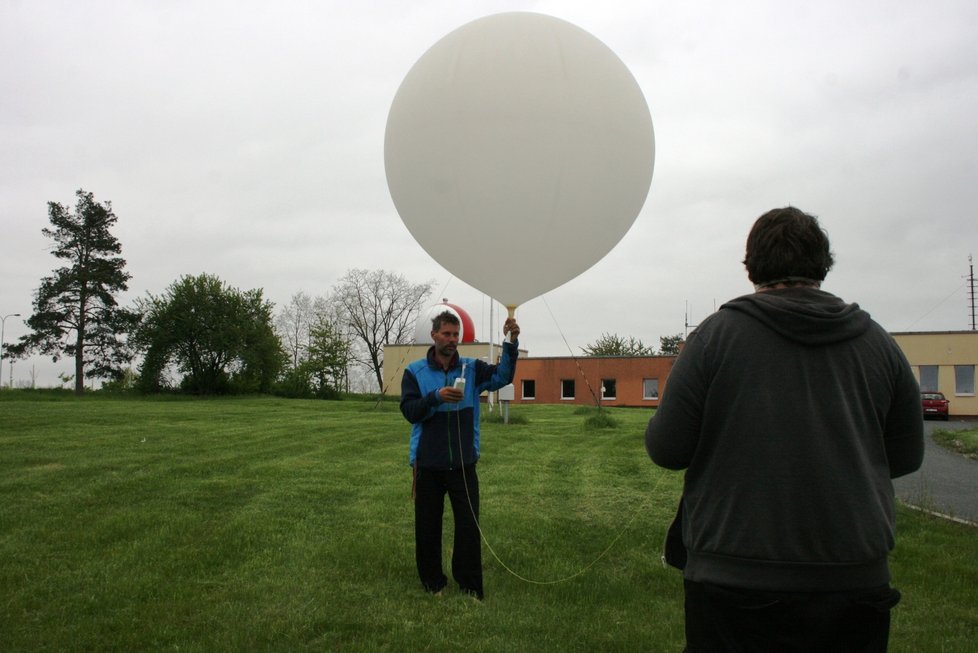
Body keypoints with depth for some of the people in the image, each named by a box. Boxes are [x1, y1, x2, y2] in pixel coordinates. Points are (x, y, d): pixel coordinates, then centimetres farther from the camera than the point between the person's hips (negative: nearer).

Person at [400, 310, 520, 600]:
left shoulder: (472, 368, 3)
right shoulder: (415, 372, 0)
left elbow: (503, 376, -14)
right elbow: (409, 411, -9)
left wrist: (511, 343, -30)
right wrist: (436, 397, -26)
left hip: (463, 464, 1)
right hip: (428, 464, 0)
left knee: (469, 527, 3)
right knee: (428, 528, 9)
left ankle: (470, 588, 15)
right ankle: (433, 585, 25)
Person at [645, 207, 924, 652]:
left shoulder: (716, 334, -8)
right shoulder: (878, 342, 2)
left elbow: (666, 450, -10)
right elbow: (906, 457, 9)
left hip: (735, 578, -3)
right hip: (857, 582, 3)